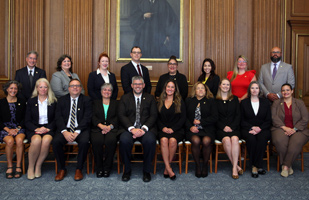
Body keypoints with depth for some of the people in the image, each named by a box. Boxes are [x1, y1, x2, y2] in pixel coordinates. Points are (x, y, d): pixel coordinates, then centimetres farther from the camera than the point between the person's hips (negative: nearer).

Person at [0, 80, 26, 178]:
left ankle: (18, 167, -21)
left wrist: (18, 128, -7)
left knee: (19, 140, -32)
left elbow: (24, 118, 9)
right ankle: (9, 167, -18)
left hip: (19, 127, 1)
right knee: (10, 141, -33)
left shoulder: (22, 102, 11)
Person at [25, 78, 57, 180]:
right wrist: (37, 129, -12)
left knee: (46, 140, -34)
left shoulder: (54, 102, 10)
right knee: (36, 140, -34)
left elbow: (56, 119, 6)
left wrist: (48, 129, -12)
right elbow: (27, 121, 6)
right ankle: (30, 167, -15)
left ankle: (38, 166, -16)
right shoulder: (31, 101, 11)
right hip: (34, 129, 0)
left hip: (49, 129, 0)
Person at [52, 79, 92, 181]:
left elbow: (87, 118, -5)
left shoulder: (86, 100, 4)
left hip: (81, 129, -2)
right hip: (65, 129, 2)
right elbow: (58, 118, 1)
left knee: (84, 142, -32)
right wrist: (65, 132, -16)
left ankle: (79, 169, -12)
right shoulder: (62, 100, 11)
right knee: (56, 141, -27)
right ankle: (62, 169, -7)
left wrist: (77, 132, -18)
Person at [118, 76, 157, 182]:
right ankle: (127, 169, -9)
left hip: (146, 129, 0)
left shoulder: (150, 99, 17)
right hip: (129, 128, 0)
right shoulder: (125, 98, 16)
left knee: (150, 140, -33)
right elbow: (121, 115, 2)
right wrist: (132, 129, -14)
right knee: (124, 140, -32)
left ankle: (146, 170, -12)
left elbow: (153, 116, 4)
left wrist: (144, 128, -14)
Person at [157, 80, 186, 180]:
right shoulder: (160, 102, 16)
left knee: (173, 140, -33)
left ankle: (167, 167, -19)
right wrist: (163, 127, -8)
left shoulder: (180, 102, 11)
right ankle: (168, 168, -29)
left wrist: (172, 129, -10)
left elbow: (183, 118, 3)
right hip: (163, 130, 1)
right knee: (164, 140, -32)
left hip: (177, 130, -1)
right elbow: (157, 118, 11)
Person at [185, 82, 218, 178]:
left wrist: (201, 122, -4)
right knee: (196, 140, -31)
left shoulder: (211, 101, 12)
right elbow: (185, 116, 8)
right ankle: (197, 165, -12)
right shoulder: (188, 101, 15)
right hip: (192, 129, 0)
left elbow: (215, 117, 4)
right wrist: (190, 127, -8)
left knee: (206, 141, -31)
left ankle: (205, 165, -9)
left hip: (207, 129, 0)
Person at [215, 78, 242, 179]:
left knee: (235, 139, -31)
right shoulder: (215, 100, 11)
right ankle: (236, 165, -21)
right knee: (226, 139, -32)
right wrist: (223, 127, -10)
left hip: (233, 127, 1)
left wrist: (232, 127, -7)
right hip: (220, 129, -1)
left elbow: (238, 115, 9)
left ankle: (234, 168, -29)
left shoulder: (235, 99, 17)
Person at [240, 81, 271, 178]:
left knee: (262, 138, -34)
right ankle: (259, 166, -22)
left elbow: (268, 120, 9)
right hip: (248, 129, -1)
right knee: (251, 139, -34)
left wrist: (259, 128, -10)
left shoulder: (265, 102, 14)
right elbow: (242, 120, 6)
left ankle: (255, 166, -26)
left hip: (263, 129, 1)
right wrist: (252, 127, -11)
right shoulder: (244, 102, 11)